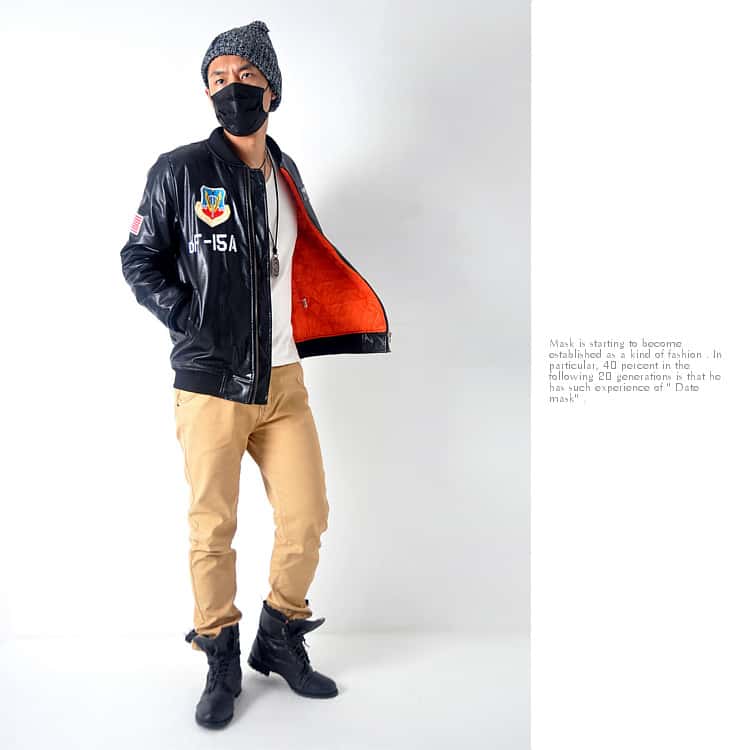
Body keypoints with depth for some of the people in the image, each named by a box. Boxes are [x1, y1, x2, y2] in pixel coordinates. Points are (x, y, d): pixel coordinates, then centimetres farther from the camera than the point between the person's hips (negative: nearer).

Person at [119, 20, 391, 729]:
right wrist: (189, 319, -11)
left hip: (283, 382, 5)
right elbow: (139, 259, 1)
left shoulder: (285, 173, 13)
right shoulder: (180, 171, -3)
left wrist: (295, 333, 13)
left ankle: (280, 640, 30)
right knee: (212, 530, 3)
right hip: (211, 384, -4)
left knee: (306, 519, 6)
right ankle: (220, 662, 25)